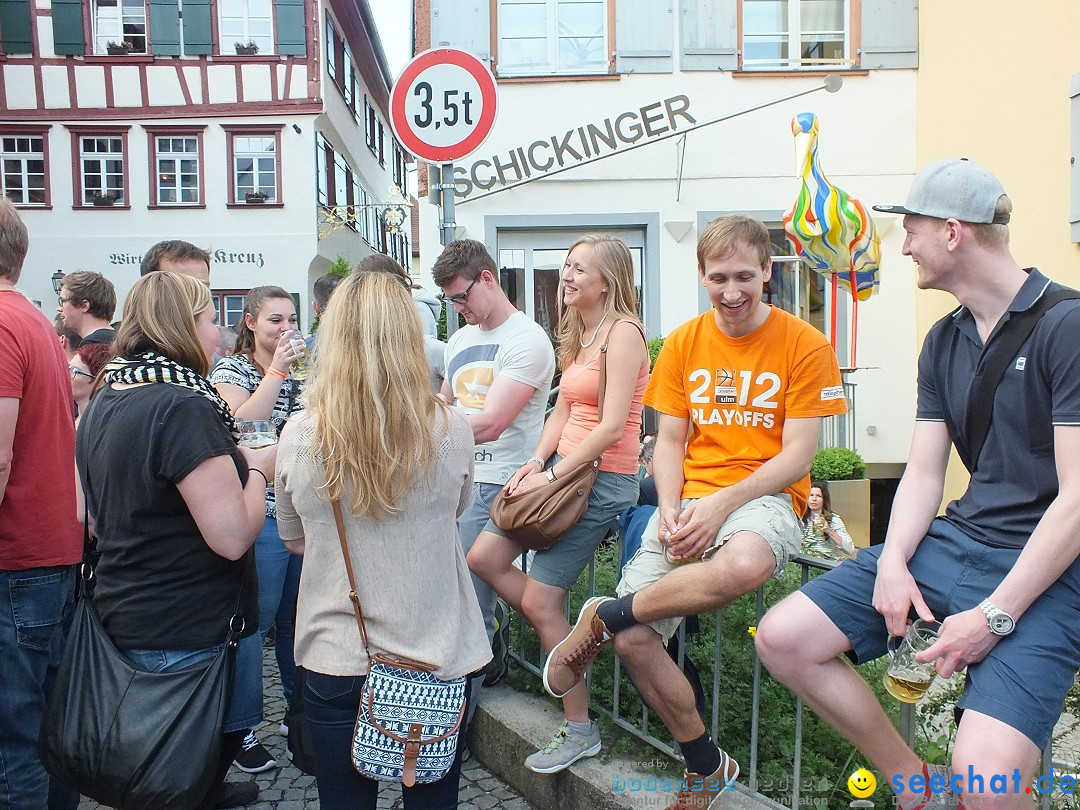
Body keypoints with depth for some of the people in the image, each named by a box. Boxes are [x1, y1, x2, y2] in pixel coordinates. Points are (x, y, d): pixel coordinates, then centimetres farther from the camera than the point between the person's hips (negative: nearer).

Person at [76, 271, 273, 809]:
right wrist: (257, 469, -9)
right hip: (192, 634, -9)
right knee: (214, 744, 12)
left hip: (122, 619, 9)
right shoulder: (183, 407, -23)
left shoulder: (102, 403, 5)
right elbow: (233, 536, -28)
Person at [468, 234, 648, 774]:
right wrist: (536, 462, -4)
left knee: (538, 601, -4)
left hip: (603, 479, -9)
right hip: (563, 467, 9)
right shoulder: (579, 334, 15)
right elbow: (562, 413, 12)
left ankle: (580, 731, 14)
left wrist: (551, 475, -17)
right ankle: (568, 640, 23)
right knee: (483, 559, 6)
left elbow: (611, 429, -20)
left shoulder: (623, 332, -13)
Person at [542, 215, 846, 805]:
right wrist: (670, 507, -9)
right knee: (633, 640, -15)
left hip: (763, 497, -3)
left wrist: (720, 504, -17)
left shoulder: (805, 345, -2)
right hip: (689, 497, 4)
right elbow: (669, 441, 10)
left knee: (744, 564, -41)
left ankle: (603, 616, -14)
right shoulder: (684, 343, 10)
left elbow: (797, 455, -6)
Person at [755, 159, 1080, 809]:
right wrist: (893, 561, -9)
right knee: (783, 638, -4)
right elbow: (923, 475, 9)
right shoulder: (944, 341, 11)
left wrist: (995, 615, -19)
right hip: (954, 540, 7)